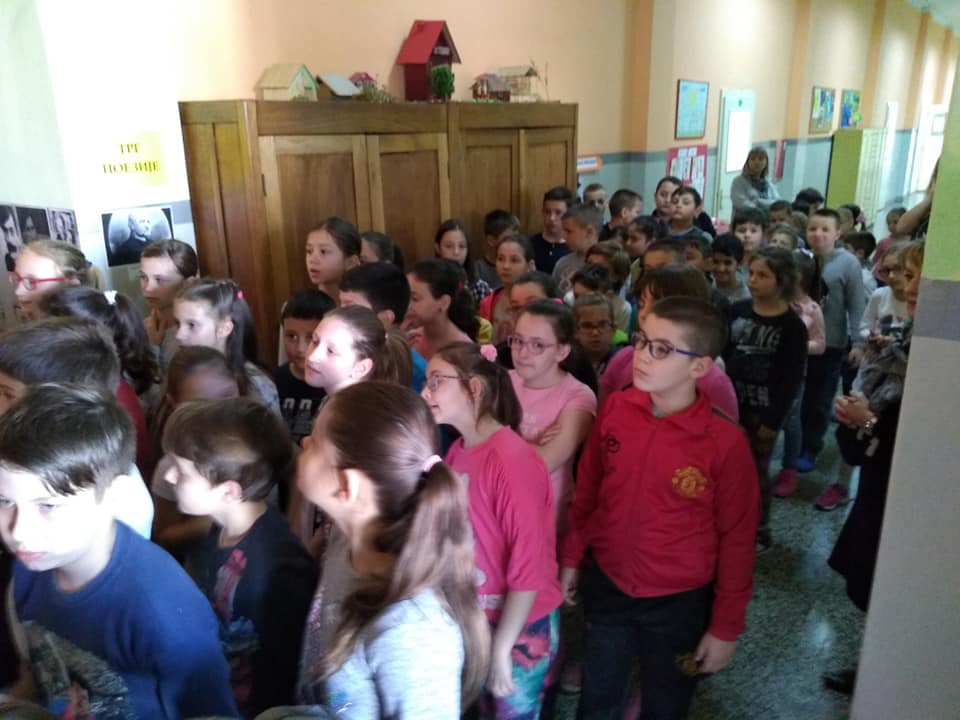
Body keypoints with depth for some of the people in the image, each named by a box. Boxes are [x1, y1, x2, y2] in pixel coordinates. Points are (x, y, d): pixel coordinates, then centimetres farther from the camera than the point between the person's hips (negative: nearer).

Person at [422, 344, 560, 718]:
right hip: (472, 621, 7)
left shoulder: (514, 461, -24)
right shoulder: (457, 451, -1)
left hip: (519, 629, -6)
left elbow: (529, 565, -23)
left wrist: (502, 647, -17)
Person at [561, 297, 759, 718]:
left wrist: (726, 627, -5)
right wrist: (571, 557, 9)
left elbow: (736, 539, -11)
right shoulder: (614, 409, -11)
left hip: (678, 602, -3)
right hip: (604, 586, 3)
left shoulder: (725, 442, -21)